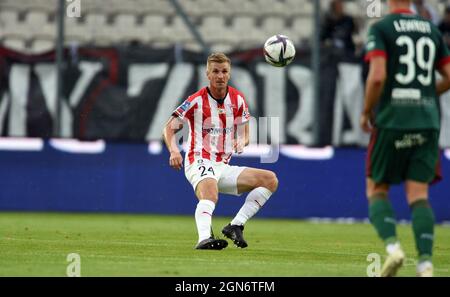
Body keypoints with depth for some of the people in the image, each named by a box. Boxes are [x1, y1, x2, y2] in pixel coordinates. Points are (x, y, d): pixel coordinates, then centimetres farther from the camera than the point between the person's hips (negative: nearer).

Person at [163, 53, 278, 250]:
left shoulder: (237, 99, 7)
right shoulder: (197, 101, -7)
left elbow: (244, 133, 17)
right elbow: (169, 128, -6)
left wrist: (241, 142, -8)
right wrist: (173, 151, -26)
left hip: (224, 167, 6)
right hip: (199, 164, -6)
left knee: (270, 180, -5)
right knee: (210, 194, -38)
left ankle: (236, 225, -12)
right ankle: (204, 239, -58)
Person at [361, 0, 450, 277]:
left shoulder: (381, 29, -4)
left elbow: (377, 76, -16)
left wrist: (366, 112, -1)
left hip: (391, 121, -4)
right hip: (428, 122, 4)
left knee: (376, 189, 10)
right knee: (419, 194, 2)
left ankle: (392, 245, -13)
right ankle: (425, 264, -11)